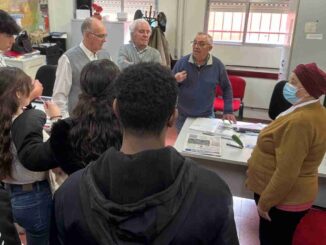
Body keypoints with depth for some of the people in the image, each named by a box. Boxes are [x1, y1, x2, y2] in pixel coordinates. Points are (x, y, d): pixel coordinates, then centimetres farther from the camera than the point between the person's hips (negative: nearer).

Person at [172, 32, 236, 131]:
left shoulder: (217, 65, -7)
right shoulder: (182, 62, -8)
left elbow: (227, 88, 5)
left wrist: (228, 111, 1)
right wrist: (175, 81, -24)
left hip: (207, 117, 0)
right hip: (183, 117, 1)